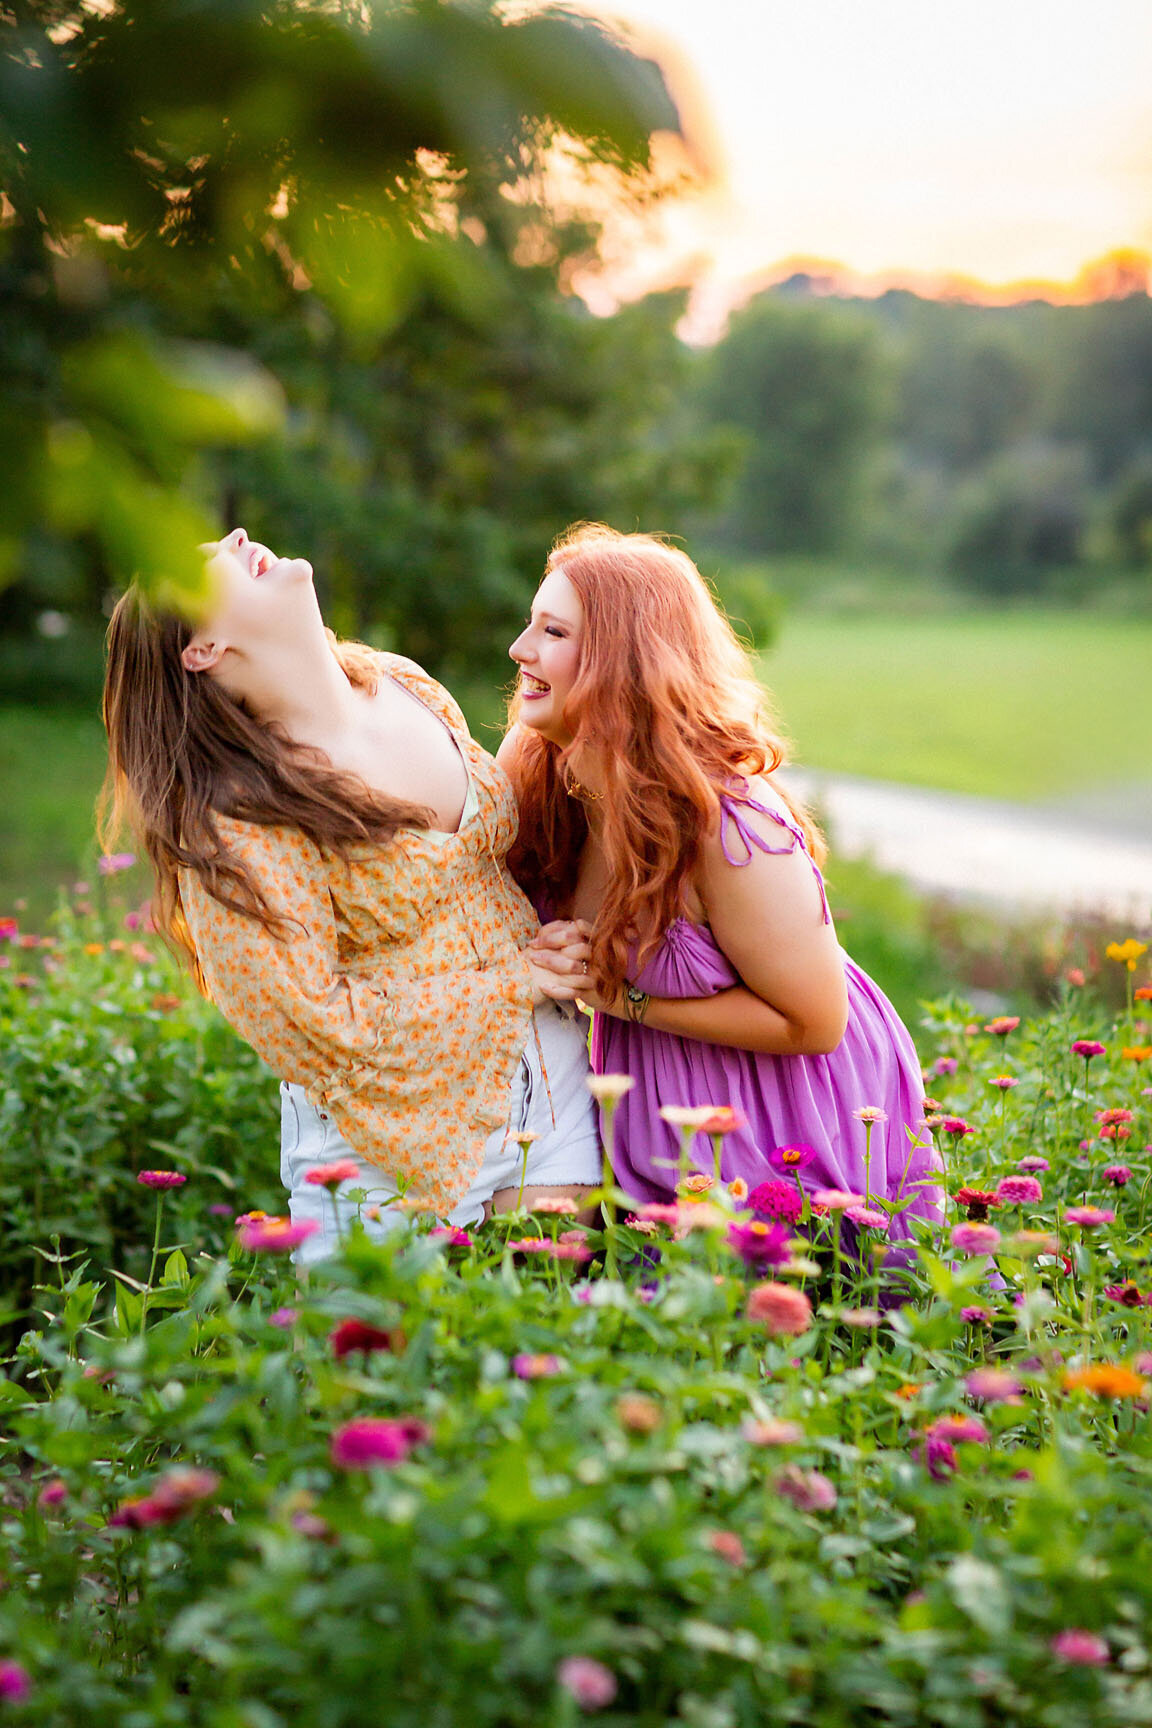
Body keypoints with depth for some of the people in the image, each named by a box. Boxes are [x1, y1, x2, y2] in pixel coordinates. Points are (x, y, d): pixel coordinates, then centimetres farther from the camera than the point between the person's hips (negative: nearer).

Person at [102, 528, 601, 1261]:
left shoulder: (403, 684, -2)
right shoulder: (237, 823, -23)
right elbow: (317, 1026, -20)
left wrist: (553, 945, 3)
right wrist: (515, 984, -16)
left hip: (541, 1064, 6)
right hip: (402, 1117, -5)